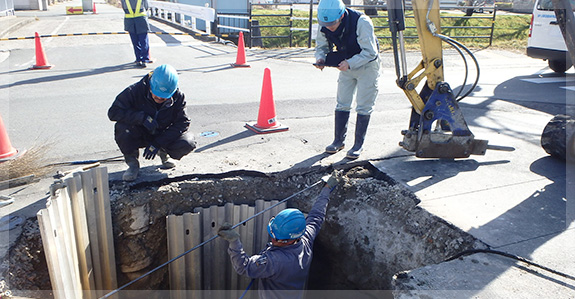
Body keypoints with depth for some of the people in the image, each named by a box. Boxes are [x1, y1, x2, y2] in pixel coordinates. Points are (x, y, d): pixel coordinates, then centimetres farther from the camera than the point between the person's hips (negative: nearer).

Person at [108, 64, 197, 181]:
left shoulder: (178, 97, -15)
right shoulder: (135, 91, -20)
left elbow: (182, 123, -18)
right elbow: (113, 112, -21)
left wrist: (157, 144, -26)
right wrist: (142, 117, -36)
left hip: (163, 135, 1)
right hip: (140, 135, -1)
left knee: (188, 143, -26)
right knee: (122, 127, -33)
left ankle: (164, 152, 11)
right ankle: (132, 163, -7)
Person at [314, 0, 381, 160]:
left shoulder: (362, 22, -32)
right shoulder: (325, 26, -16)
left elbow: (370, 52, -28)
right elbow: (321, 46, 0)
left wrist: (350, 63, -39)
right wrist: (320, 58, -22)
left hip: (367, 65, -5)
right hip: (347, 65, 5)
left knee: (363, 106, -3)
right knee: (342, 104, 6)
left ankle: (358, 144, 8)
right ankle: (339, 140, 18)